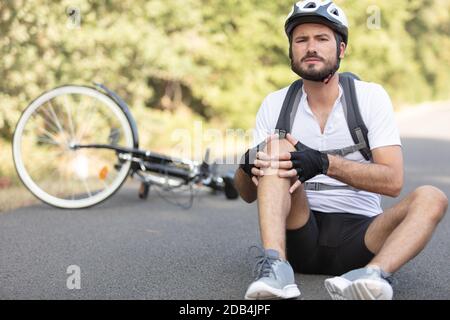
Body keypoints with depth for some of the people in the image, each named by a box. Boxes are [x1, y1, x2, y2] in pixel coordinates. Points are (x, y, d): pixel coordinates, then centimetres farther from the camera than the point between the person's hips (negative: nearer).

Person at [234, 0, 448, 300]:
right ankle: (275, 265, -38)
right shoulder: (275, 105, 4)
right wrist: (250, 167, -21)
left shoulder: (371, 96, -1)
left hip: (358, 236, 0)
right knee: (275, 148, -20)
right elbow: (248, 195, 4)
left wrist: (324, 163, -28)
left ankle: (374, 273, -50)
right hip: (299, 238, 1)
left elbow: (393, 181, -12)